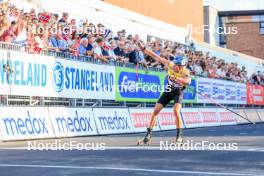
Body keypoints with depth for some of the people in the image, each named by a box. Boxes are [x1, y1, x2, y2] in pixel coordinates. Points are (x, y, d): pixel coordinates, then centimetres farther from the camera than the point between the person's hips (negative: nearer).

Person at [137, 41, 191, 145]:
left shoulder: (185, 71, -27)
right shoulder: (170, 64, -18)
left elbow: (188, 81, -49)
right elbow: (157, 57, -10)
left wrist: (175, 78, -60)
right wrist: (144, 48, -10)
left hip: (178, 92, -4)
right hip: (168, 91, 4)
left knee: (176, 111, -26)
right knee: (156, 111, -4)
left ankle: (179, 136, -11)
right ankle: (148, 136, 2)